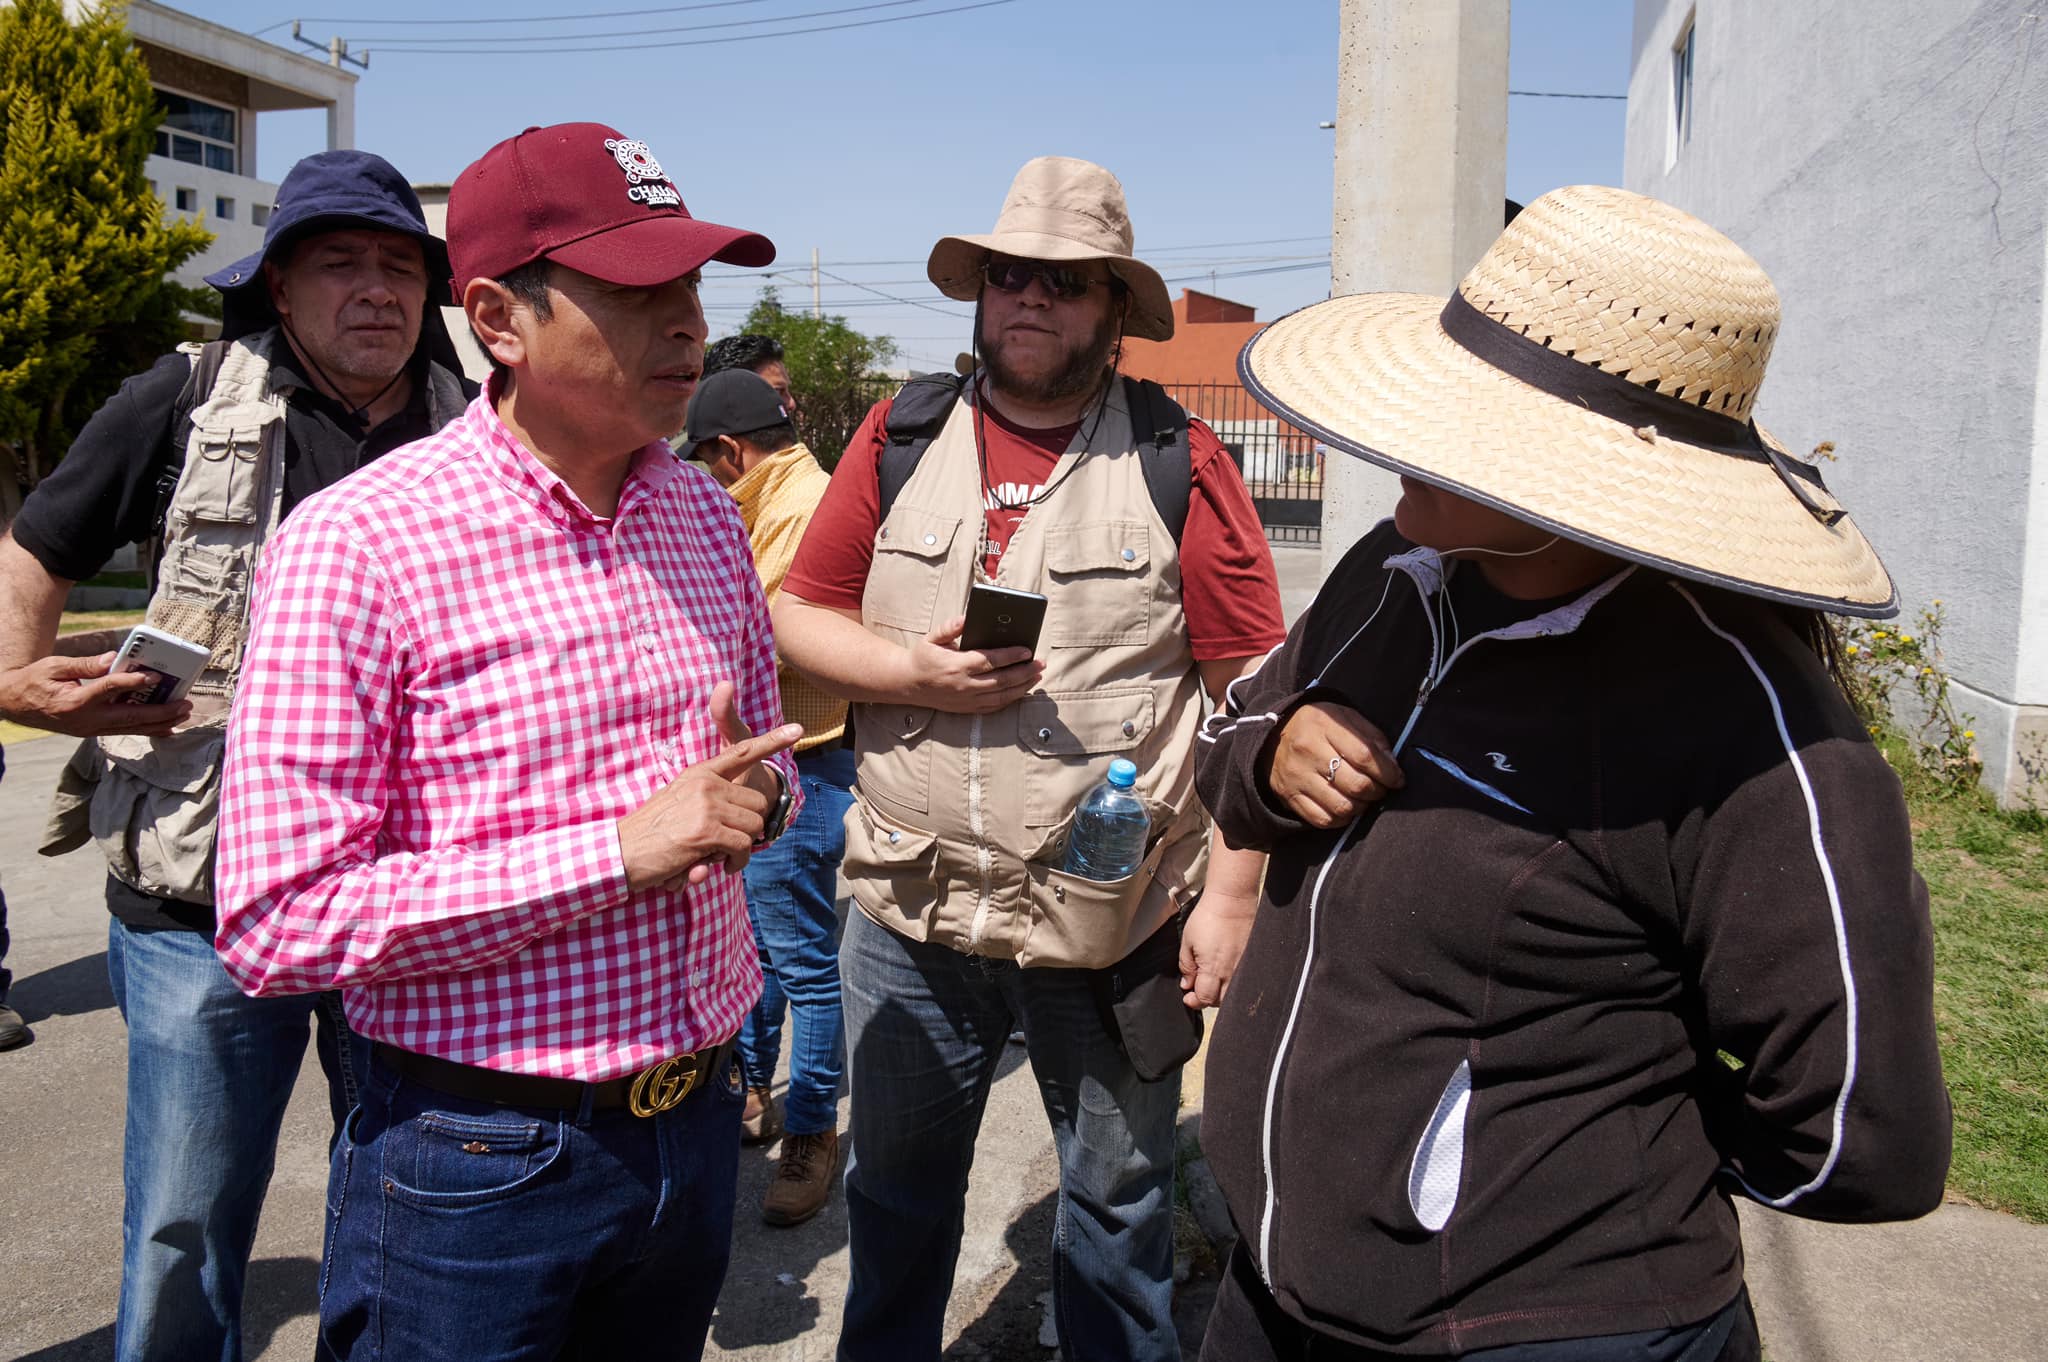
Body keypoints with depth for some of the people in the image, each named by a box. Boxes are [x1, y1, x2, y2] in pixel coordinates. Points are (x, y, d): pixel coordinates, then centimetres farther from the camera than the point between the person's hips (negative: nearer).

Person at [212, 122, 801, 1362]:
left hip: (699, 1123, 6)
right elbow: (278, 923, -19)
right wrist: (621, 850, -23)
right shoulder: (360, 541, -16)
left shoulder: (705, 513, 4)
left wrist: (755, 794, -7)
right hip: (483, 1159, -5)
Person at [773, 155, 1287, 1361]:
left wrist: (1231, 897, -10)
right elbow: (800, 615, 6)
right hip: (912, 913, 3)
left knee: (1119, 1212, 16)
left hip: (1115, 930, -2)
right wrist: (912, 673, -13)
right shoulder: (901, 437, 4)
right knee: (897, 1199, 22)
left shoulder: (1179, 464, -5)